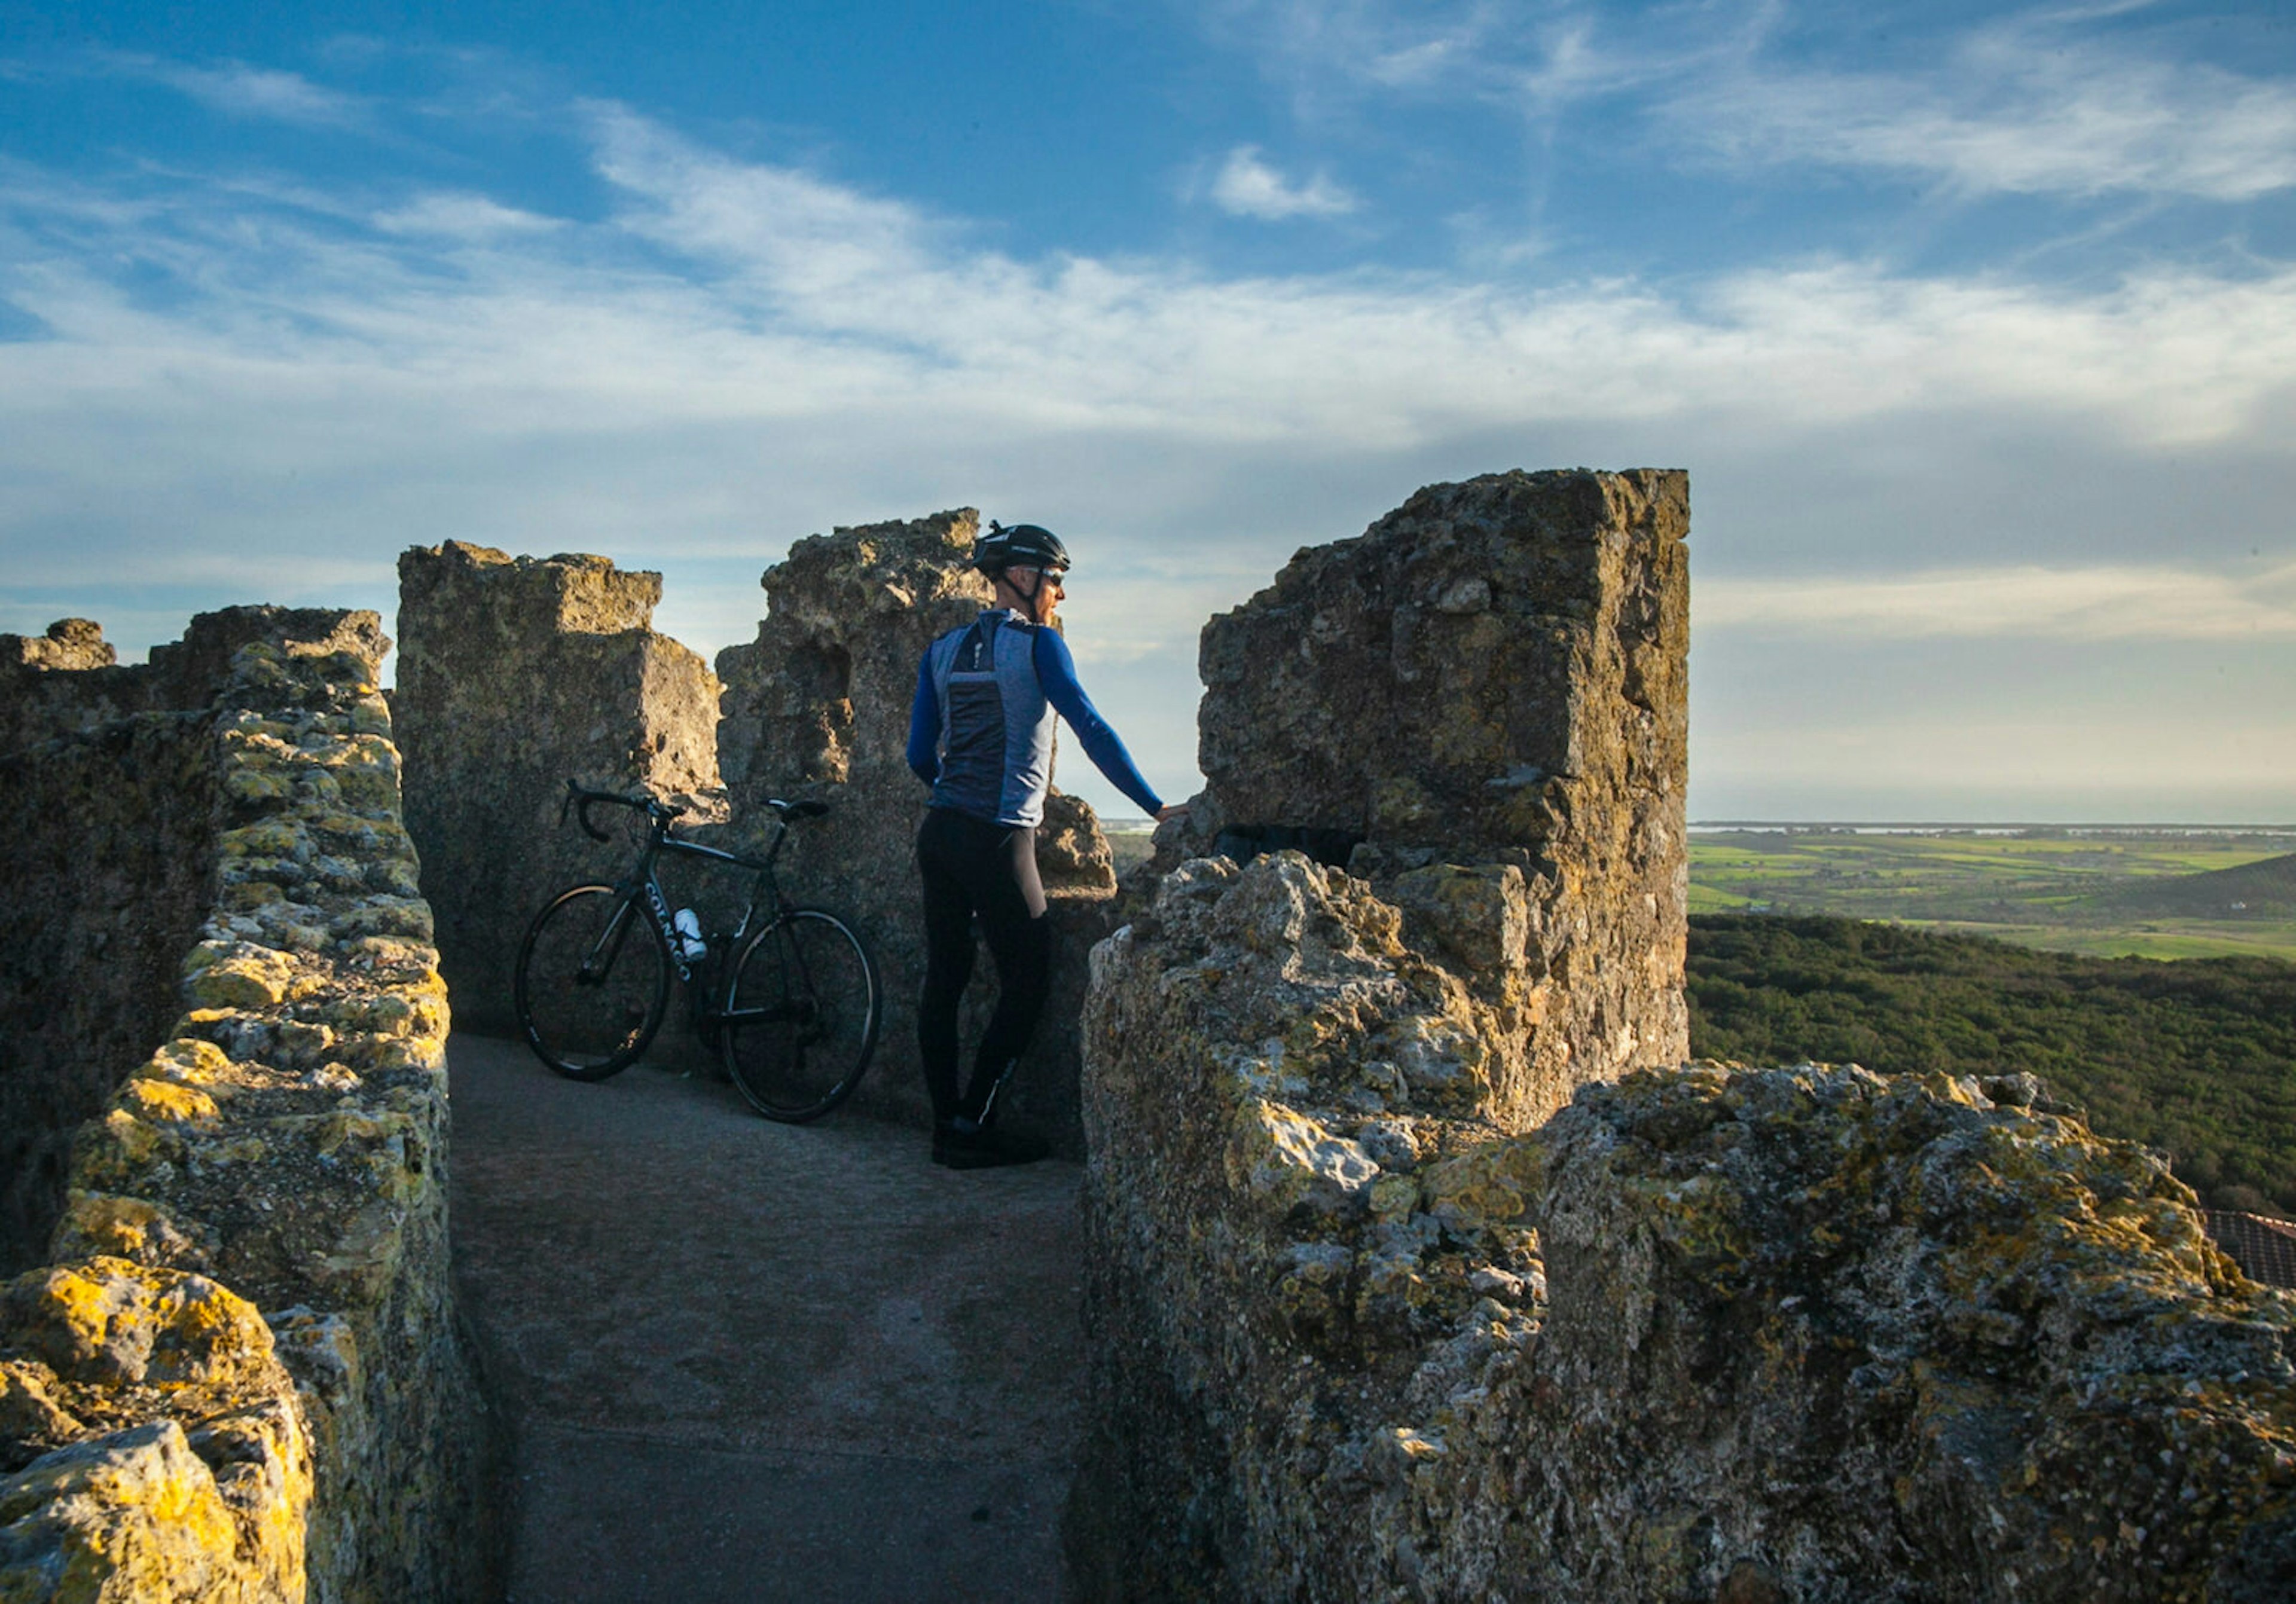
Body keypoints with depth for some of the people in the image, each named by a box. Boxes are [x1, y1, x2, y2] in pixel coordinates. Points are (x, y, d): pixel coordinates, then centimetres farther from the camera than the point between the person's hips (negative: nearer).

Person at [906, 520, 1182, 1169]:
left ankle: (947, 1127, 14)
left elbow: (920, 755, 12)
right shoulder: (1037, 643, -5)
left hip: (939, 830, 7)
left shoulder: (943, 650, 13)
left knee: (944, 977, 10)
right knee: (1027, 979, 3)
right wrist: (1156, 808, -10)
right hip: (998, 839, -7)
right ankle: (973, 1125, 2)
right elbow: (1091, 730, -12)